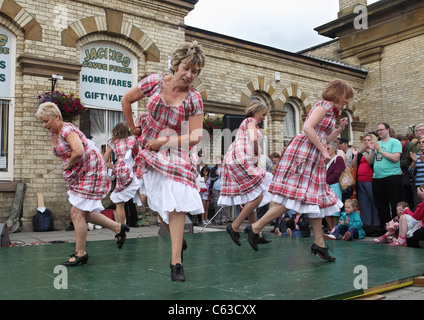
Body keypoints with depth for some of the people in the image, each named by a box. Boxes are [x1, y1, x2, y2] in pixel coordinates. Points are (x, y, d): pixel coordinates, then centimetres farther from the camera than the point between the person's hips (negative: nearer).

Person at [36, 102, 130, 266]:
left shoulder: (67, 130, -18)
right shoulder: (54, 134, 11)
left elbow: (78, 151, -34)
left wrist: (68, 165, -16)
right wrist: (68, 166, 5)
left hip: (90, 171, -10)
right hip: (79, 174, 10)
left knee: (77, 213, -7)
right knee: (84, 213, 12)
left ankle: (80, 253, 4)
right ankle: (118, 227, 22)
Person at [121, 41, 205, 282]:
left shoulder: (194, 99, -12)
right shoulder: (155, 82, -6)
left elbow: (195, 137, -14)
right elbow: (126, 100, 8)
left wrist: (165, 141, -18)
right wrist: (133, 129, 10)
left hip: (177, 152, -2)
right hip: (151, 151, 3)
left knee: (175, 202, -13)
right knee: (159, 203, 6)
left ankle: (176, 261, -7)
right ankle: (178, 240, 31)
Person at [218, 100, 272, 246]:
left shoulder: (245, 123, 29)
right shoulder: (250, 121, 1)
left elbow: (233, 145, 28)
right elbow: (254, 139, -18)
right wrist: (256, 156, -4)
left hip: (233, 161, 10)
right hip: (241, 161, -10)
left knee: (250, 198, 10)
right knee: (258, 195, -11)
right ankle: (234, 226, -13)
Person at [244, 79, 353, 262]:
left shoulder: (331, 111, 25)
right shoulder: (324, 105, -4)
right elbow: (307, 127, -18)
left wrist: (339, 129, 18)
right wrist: (324, 150, -17)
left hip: (314, 158, 10)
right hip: (303, 150, -10)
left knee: (316, 199, 8)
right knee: (291, 198, -14)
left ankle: (319, 243, 11)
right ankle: (255, 228, -8)